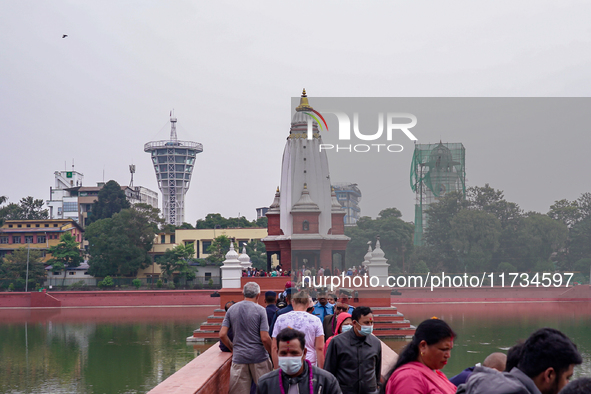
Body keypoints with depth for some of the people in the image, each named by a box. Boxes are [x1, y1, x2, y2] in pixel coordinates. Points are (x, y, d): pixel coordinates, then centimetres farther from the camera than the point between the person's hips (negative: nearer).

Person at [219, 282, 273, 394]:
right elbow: (265, 338, -12)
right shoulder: (260, 310, -7)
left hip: (238, 357, 3)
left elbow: (222, 334, 2)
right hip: (259, 357, -3)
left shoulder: (231, 309, 4)